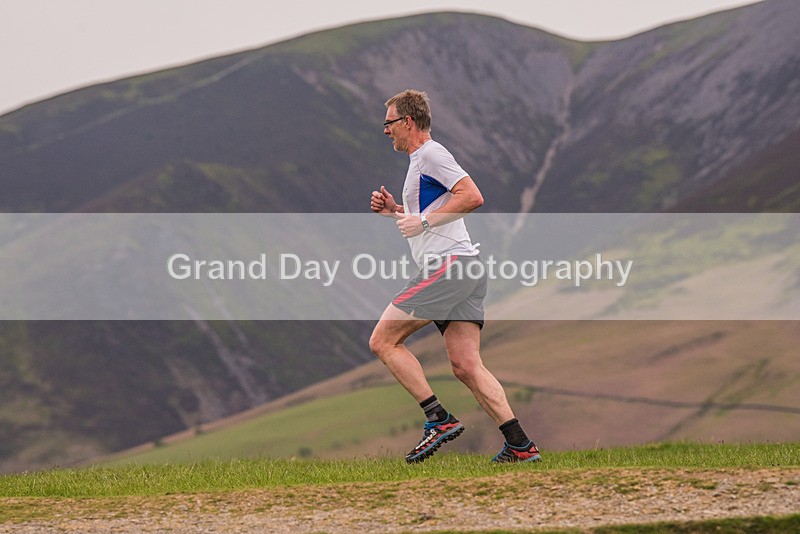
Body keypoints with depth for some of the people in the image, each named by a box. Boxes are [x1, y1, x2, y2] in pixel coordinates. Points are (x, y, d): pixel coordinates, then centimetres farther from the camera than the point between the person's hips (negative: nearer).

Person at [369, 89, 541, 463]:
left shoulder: (431, 154, -5)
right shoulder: (419, 160, 26)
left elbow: (472, 197, -17)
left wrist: (424, 222, -16)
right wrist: (395, 211, 21)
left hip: (448, 264, -10)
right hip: (464, 273, 10)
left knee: (383, 340, -7)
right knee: (466, 366, 1)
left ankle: (439, 419, -12)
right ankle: (520, 446, -7)